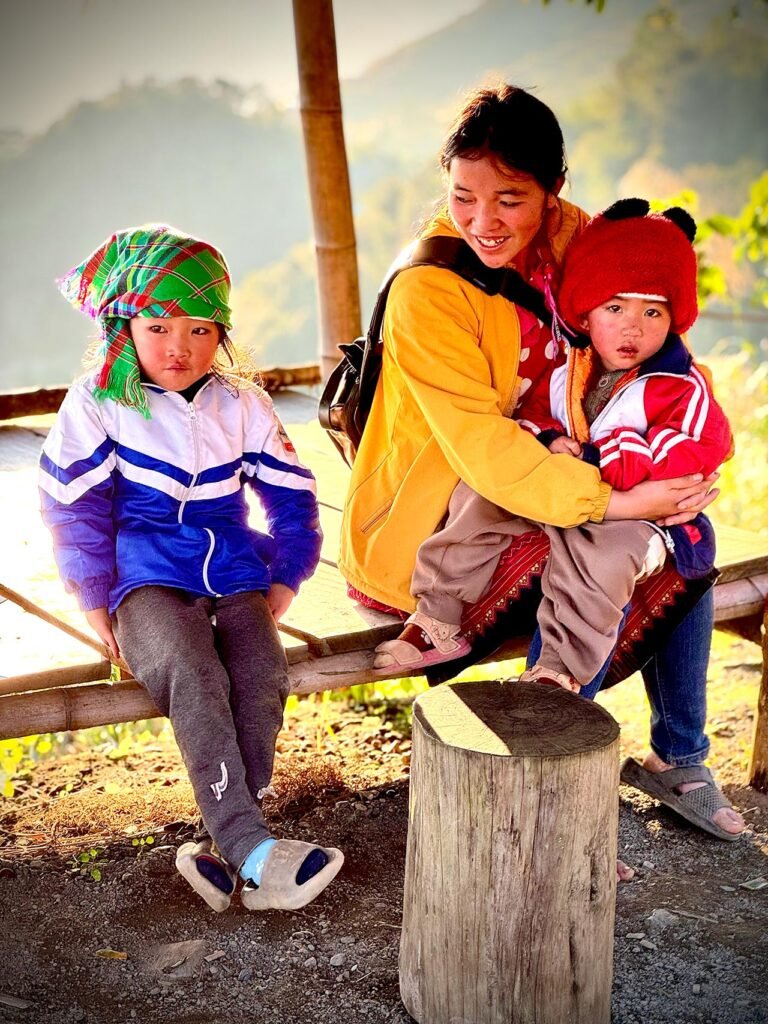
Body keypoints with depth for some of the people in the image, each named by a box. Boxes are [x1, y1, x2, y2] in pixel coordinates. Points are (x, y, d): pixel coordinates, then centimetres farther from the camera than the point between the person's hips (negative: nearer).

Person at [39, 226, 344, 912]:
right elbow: (74, 505, 1)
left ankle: (227, 844, -16)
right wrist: (96, 600, -2)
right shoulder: (97, 403, 0)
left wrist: (285, 578, 7)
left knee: (263, 677, -26)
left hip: (234, 574, 3)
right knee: (193, 677, -33)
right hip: (145, 579, -3)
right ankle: (252, 850, -34)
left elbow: (292, 495, 15)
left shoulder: (243, 406, 9)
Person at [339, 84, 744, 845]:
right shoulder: (427, 288, -24)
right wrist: (610, 503, -36)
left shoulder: (570, 240, -4)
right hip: (429, 526, -7)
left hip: (536, 492, 7)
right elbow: (482, 448, -30)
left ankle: (678, 758, 14)